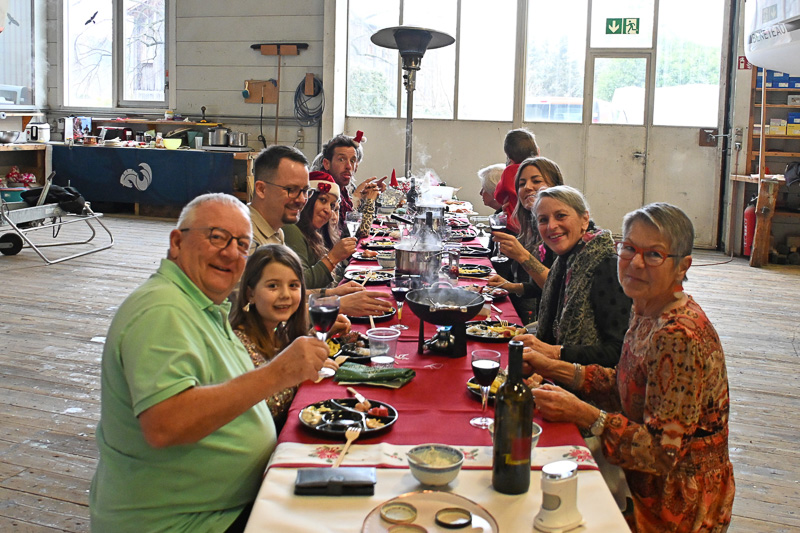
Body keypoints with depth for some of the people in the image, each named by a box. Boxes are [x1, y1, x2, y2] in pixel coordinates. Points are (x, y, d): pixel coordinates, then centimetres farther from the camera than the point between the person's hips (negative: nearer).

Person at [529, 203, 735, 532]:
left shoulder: (679, 338, -28)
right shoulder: (646, 312, -1)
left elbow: (662, 451, -26)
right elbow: (624, 388, 10)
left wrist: (583, 414, -25)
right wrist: (553, 368, 2)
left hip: (676, 505, -7)